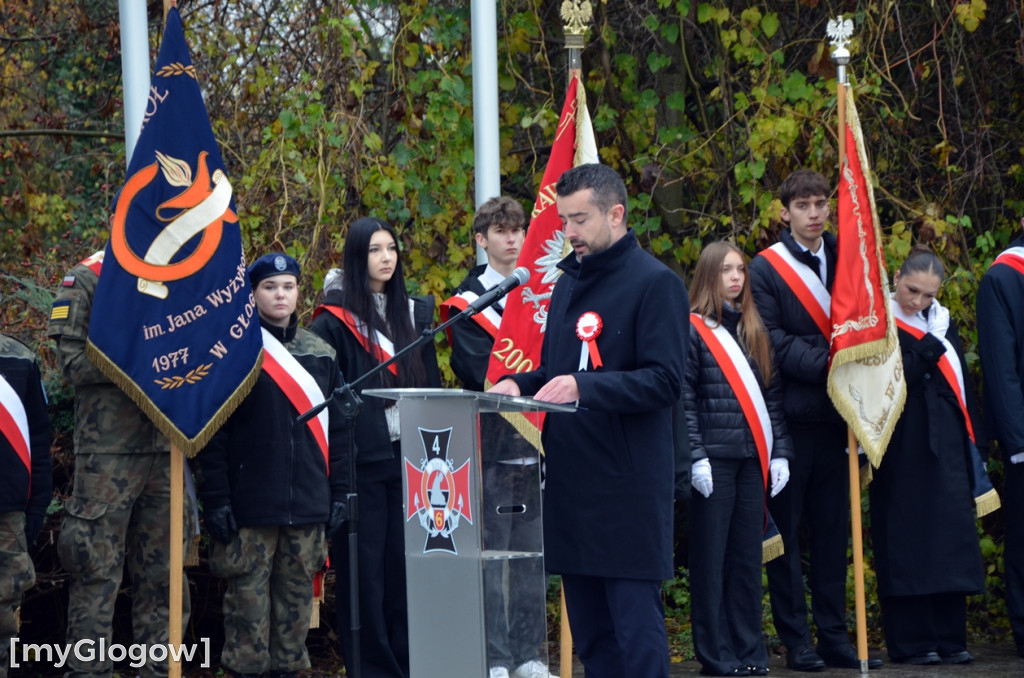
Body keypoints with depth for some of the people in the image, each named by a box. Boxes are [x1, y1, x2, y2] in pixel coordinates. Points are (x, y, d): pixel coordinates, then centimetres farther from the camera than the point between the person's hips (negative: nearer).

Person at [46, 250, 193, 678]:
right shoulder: (85, 282, -1)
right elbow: (73, 362, -9)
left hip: (165, 450, 5)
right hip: (108, 453, -5)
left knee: (164, 576, 8)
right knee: (97, 576, -4)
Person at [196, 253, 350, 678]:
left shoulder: (322, 354, 13)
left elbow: (336, 430, 16)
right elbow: (213, 433, -3)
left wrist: (338, 494, 10)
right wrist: (215, 499, -9)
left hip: (308, 507, 4)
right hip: (250, 508, -4)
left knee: (297, 596, 6)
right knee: (248, 598, -3)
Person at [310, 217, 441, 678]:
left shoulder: (414, 314, 15)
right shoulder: (335, 321, -1)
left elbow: (431, 383, 18)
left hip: (408, 457, 4)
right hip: (361, 461, -4)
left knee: (405, 559, 4)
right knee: (365, 567, -3)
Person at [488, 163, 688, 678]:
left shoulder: (655, 283, -7)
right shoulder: (568, 282, 18)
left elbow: (665, 381, -15)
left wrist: (583, 386, -25)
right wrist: (519, 384, 5)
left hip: (629, 484, -8)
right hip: (572, 479, 8)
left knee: (636, 623, -8)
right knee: (588, 627, 9)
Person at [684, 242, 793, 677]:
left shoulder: (753, 330, 15)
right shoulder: (692, 330, -3)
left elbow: (770, 396, 16)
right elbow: (683, 399, -8)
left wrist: (779, 452, 8)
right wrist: (695, 457, -15)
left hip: (752, 459, 5)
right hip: (713, 459, -5)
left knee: (748, 558, 7)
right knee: (711, 556, -1)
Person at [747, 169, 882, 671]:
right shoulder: (766, 268, -1)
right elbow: (772, 342, -9)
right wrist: (822, 364, -20)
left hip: (833, 416, 5)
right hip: (790, 416, -5)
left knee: (832, 529, 7)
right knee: (786, 529, -2)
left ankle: (835, 637, 11)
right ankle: (796, 641, 2)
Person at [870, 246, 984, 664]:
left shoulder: (942, 323, 15)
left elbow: (960, 384, 18)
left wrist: (969, 438, 11)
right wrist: (930, 346, -18)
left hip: (944, 446, 6)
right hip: (902, 450, -6)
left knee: (949, 536, 4)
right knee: (906, 541, -4)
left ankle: (949, 638, 8)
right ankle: (910, 641, -1)